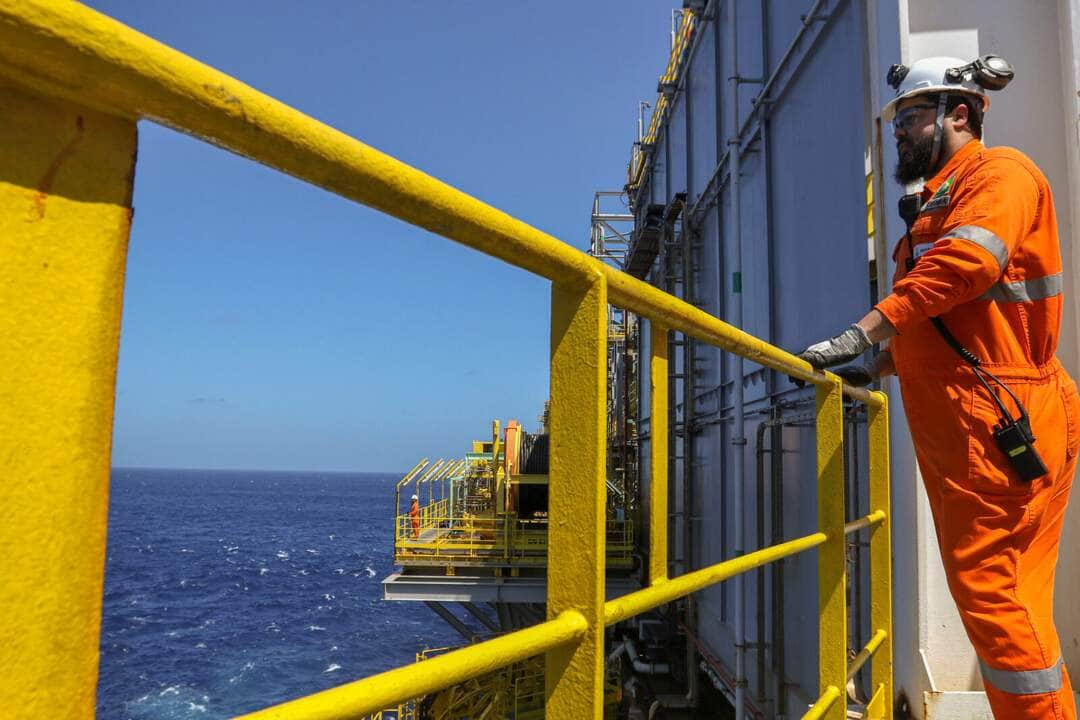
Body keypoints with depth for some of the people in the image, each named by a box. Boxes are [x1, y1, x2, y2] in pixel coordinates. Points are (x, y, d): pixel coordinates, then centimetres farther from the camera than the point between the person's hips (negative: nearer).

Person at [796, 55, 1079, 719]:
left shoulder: (997, 172, -3)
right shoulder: (936, 204, 25)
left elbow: (966, 263, -24)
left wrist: (864, 333, -28)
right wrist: (878, 367, 19)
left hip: (1002, 422, -9)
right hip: (955, 431, 9)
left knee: (989, 586, -9)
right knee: (985, 587, 11)